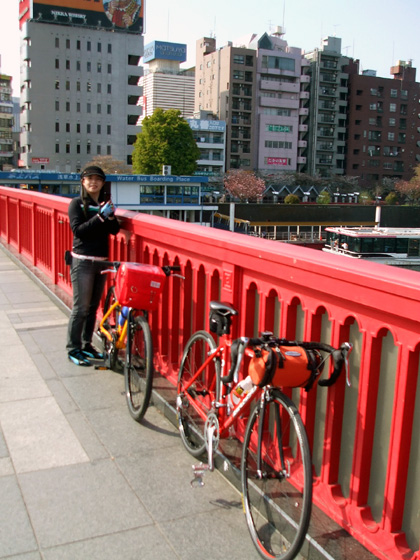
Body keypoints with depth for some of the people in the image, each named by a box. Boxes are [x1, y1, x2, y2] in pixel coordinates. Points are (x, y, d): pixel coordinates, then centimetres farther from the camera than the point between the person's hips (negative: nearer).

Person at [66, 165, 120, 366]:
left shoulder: (105, 203, 13)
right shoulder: (77, 203, -2)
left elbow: (115, 230, 3)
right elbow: (78, 229, -15)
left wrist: (111, 217, -16)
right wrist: (100, 216, -22)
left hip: (101, 261, 6)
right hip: (82, 261, -5)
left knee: (94, 306, 11)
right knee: (81, 307, -4)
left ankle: (87, 344, 22)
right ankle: (73, 349, 5)